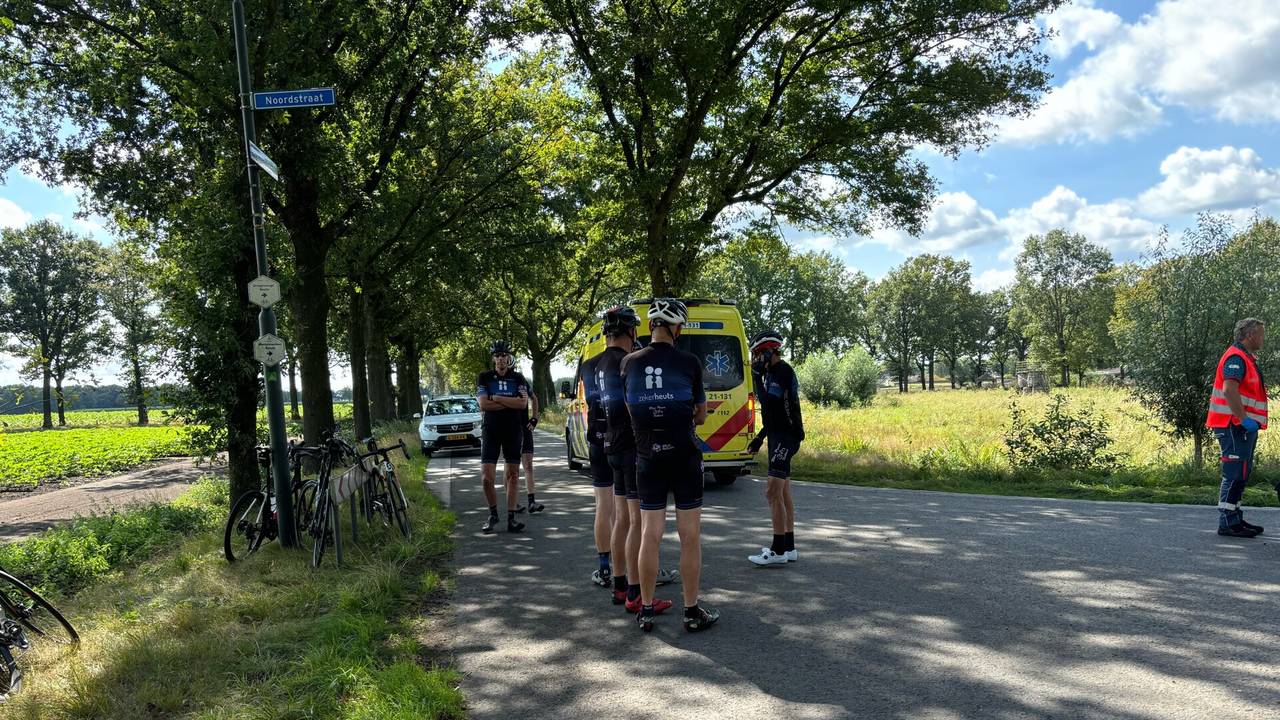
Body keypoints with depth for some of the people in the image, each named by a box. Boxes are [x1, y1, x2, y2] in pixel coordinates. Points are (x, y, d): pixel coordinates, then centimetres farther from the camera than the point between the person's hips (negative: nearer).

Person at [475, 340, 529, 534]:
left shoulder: (518, 378, 5)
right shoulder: (484, 378, 3)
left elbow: (523, 403, -10)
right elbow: (483, 405, -11)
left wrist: (496, 398, -12)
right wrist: (511, 403, -10)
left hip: (513, 431, 1)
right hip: (490, 431, -1)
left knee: (513, 474, 2)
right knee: (486, 477, -7)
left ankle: (511, 518, 7)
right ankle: (493, 514, 12)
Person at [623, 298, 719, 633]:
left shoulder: (629, 363, -2)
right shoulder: (689, 363, -7)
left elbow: (631, 410, 7)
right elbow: (701, 415, 4)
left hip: (648, 458, 2)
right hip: (684, 457, -2)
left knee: (650, 535, 9)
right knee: (690, 536, 5)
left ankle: (646, 611, 15)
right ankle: (692, 611, 11)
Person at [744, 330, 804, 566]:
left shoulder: (783, 371, -14)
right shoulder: (774, 372, 16)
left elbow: (768, 403, -20)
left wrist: (757, 375, -15)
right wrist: (760, 438, 20)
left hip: (786, 437, -10)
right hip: (780, 437, 10)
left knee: (773, 492, -12)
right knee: (783, 493, 12)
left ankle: (778, 551, -8)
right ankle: (788, 547, 18)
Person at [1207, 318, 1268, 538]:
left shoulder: (1247, 357, 20)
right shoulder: (1236, 357, -15)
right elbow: (1229, 390, -27)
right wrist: (1244, 418, -27)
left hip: (1244, 426, 11)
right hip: (1234, 426, -11)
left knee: (1241, 474, 16)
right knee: (1236, 473, -10)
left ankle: (1235, 518, 24)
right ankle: (1228, 522, -8)